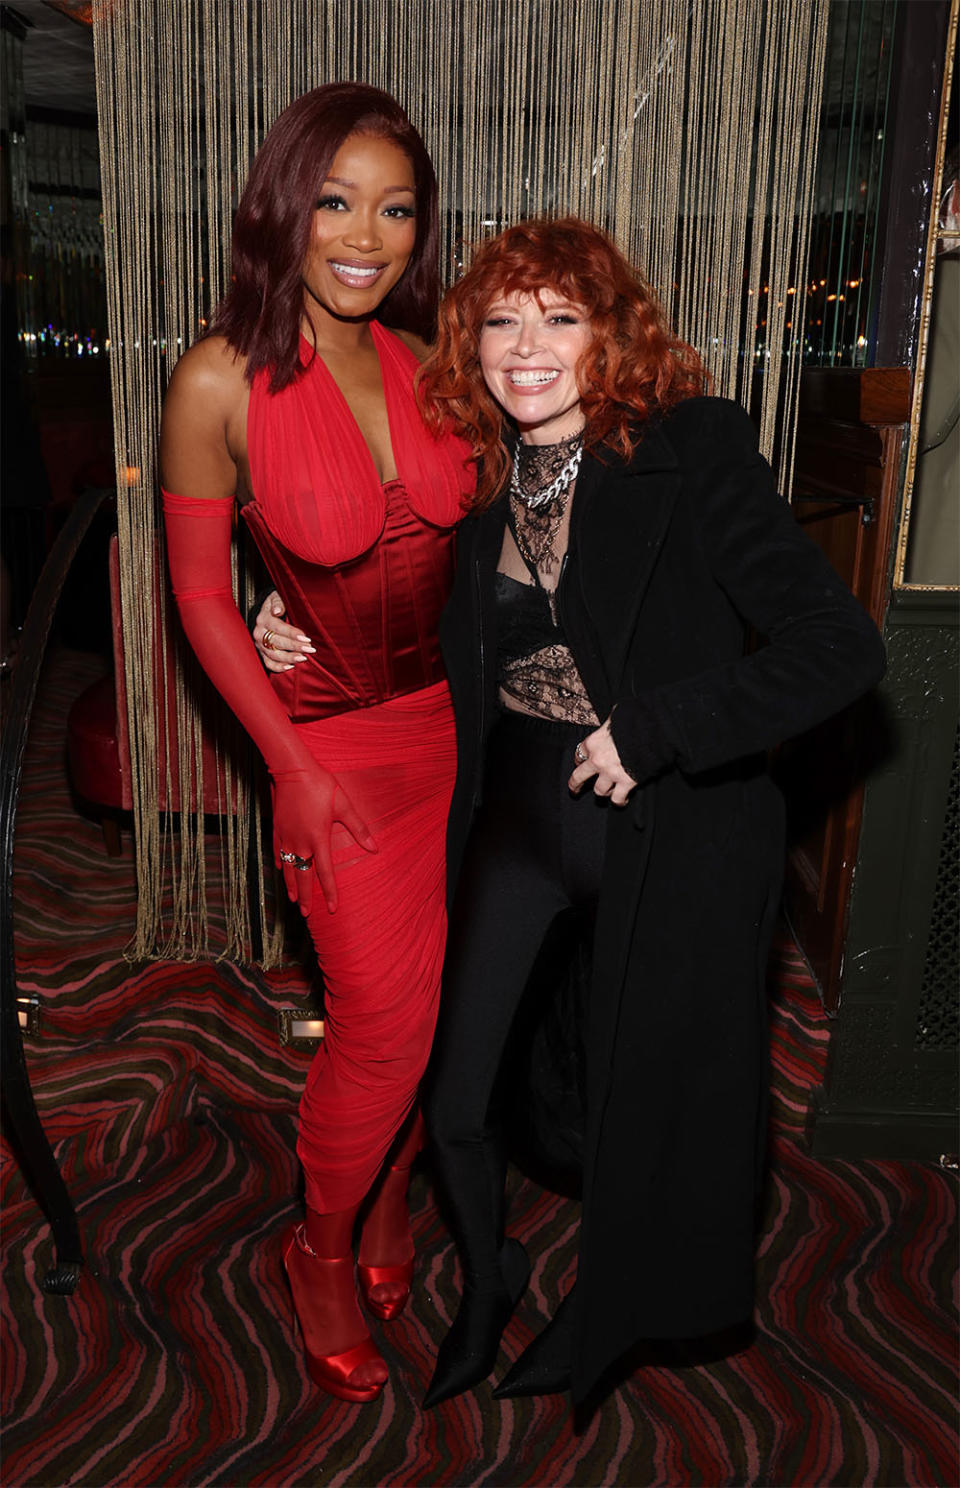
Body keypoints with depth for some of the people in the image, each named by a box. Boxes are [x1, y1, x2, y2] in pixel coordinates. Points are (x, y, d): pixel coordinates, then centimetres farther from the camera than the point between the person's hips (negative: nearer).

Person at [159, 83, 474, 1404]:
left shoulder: (423, 363, -2)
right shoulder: (221, 381, -15)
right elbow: (201, 595, -9)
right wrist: (296, 772, -10)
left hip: (457, 720, 4)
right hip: (334, 739, -4)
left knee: (434, 994, 13)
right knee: (382, 1021, 1)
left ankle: (391, 1189, 42)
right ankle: (324, 1249, 30)